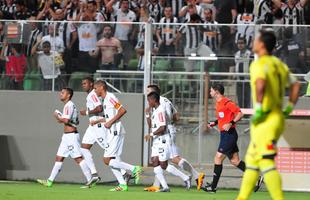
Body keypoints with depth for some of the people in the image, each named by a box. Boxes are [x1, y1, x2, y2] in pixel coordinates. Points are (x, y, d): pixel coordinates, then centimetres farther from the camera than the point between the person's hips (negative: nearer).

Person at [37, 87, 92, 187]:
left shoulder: (69, 105, -13)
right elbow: (76, 122, 25)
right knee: (59, 157, 9)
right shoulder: (69, 105, 19)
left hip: (71, 135, -10)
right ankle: (50, 181, 10)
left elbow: (66, 120, -25)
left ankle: (90, 180, -10)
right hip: (67, 136, 10)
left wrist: (58, 117, -7)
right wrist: (61, 119, 17)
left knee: (78, 158, -10)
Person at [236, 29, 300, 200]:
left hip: (265, 120, -9)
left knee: (266, 163, -11)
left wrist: (258, 108, -26)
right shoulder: (279, 64, 15)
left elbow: (261, 83, -32)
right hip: (278, 118, 9)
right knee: (251, 160, 18)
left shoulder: (258, 64, -12)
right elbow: (295, 85, 22)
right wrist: (289, 108, 21)